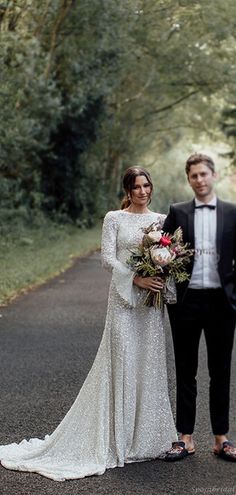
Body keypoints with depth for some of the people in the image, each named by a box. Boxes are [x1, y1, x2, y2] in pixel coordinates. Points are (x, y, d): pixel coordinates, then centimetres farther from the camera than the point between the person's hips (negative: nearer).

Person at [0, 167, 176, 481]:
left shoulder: (161, 219, 11)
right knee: (122, 363, -3)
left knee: (149, 363, 5)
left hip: (152, 300, 3)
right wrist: (136, 279, -17)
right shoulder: (114, 218, 1)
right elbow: (107, 258, -6)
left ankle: (146, 436, 16)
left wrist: (163, 279, -8)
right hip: (123, 296, -3)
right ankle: (120, 438, 7)